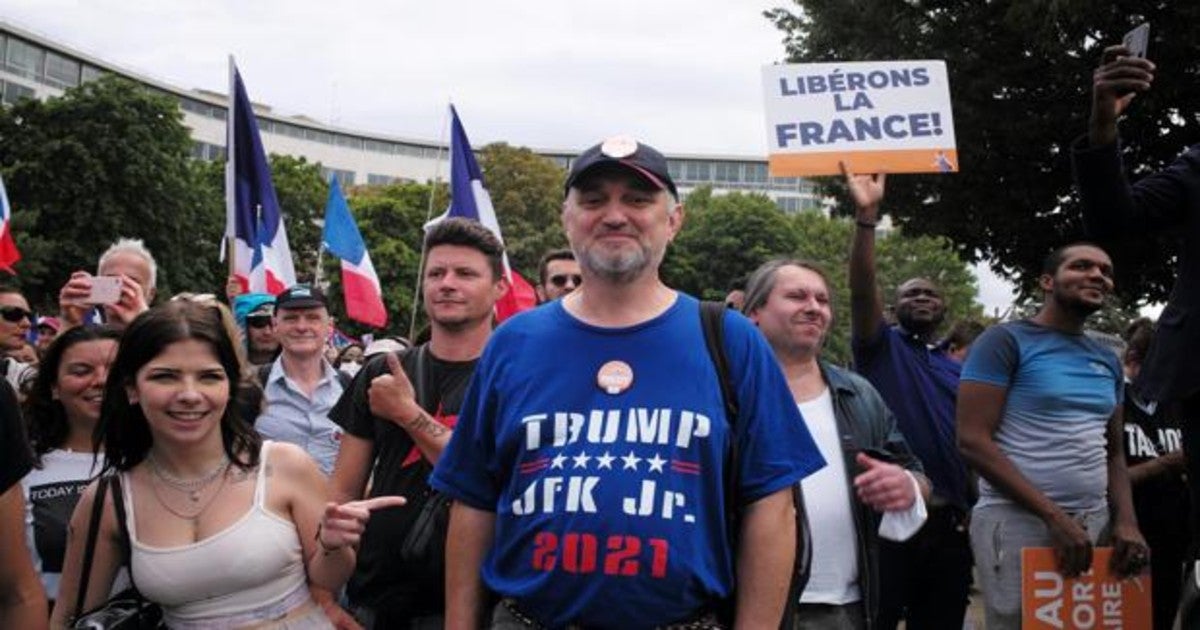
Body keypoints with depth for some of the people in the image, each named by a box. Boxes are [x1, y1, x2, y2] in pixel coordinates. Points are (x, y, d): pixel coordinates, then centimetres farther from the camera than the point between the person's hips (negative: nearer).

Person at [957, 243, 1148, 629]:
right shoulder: (1005, 342, -6)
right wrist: (1054, 517, -18)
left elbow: (1113, 453, 18)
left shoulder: (1108, 362, 14)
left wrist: (1126, 521, -2)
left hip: (1095, 523, 7)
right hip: (1017, 522, -6)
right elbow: (972, 441, -14)